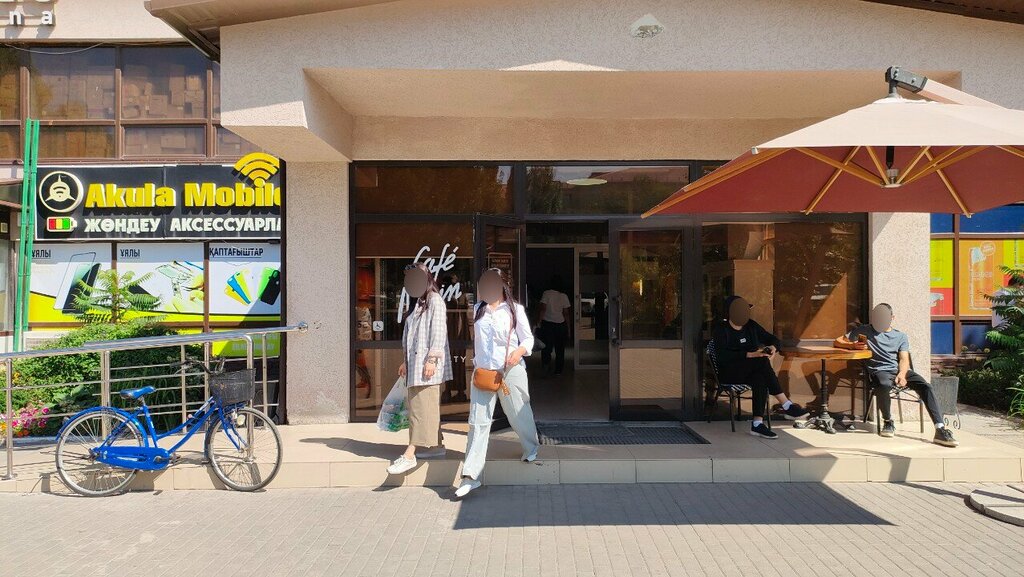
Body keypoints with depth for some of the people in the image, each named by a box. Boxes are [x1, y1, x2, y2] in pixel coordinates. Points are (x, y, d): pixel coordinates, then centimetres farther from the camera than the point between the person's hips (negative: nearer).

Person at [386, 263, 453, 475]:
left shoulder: (435, 300, -5)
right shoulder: (419, 303, 21)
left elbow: (439, 332, -14)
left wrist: (432, 359, -20)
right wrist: (406, 361, 21)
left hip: (427, 362, -9)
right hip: (416, 361, 9)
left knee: (421, 406, -9)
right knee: (416, 404, 10)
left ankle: (409, 454, -11)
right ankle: (436, 445, 18)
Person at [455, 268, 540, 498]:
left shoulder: (515, 309, 0)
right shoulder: (478, 309, 11)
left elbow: (528, 338, 0)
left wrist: (520, 351, -19)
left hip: (510, 370, -2)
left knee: (519, 414, 12)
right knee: (478, 421, -4)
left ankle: (531, 447, 44)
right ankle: (471, 475, -3)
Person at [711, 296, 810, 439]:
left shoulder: (751, 325, 14)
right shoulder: (721, 330, -4)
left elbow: (774, 339, 17)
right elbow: (722, 355, -20)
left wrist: (773, 347, -10)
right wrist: (749, 355, -30)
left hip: (750, 372, 6)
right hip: (729, 372, -6)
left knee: (760, 379, -33)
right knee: (763, 361, -31)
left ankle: (757, 424, -39)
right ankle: (787, 407, -32)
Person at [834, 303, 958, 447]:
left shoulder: (901, 336, 21)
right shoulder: (865, 330, 16)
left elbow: (904, 359, 7)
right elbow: (838, 342, 13)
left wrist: (902, 374, -16)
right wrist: (853, 345, -9)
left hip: (899, 371, 3)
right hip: (879, 371, -3)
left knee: (926, 386, -25)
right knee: (884, 384, -38)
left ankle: (941, 430, -30)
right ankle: (888, 422, -14)